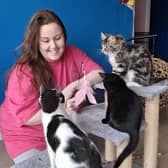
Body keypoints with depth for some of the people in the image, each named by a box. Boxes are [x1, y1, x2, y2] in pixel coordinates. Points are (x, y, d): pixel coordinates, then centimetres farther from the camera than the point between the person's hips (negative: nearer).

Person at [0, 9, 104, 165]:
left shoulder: (73, 53, -8)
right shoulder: (24, 72, -23)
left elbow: (99, 73, -9)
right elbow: (25, 117, -22)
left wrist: (73, 86, -25)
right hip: (28, 137, -4)